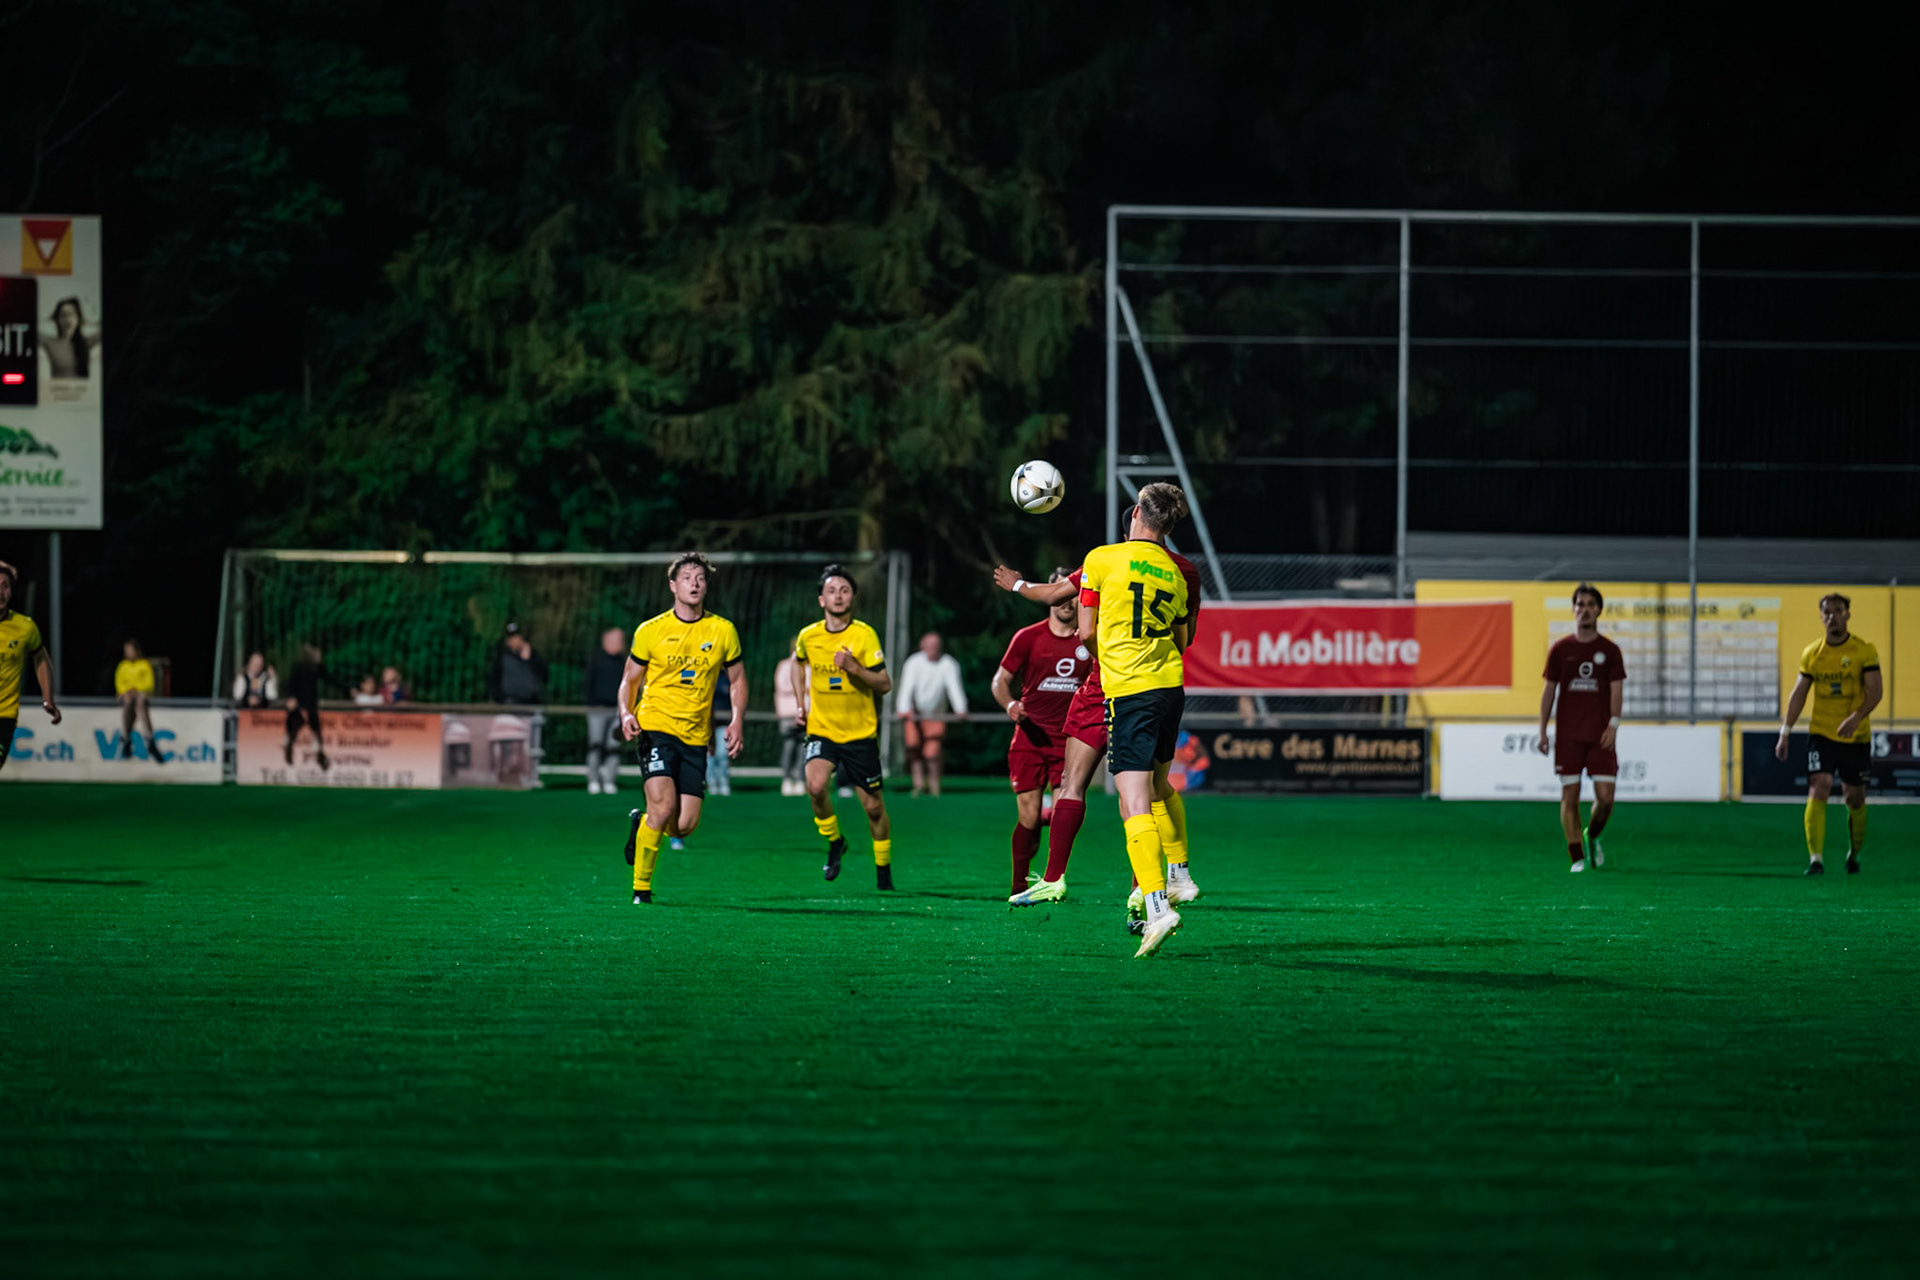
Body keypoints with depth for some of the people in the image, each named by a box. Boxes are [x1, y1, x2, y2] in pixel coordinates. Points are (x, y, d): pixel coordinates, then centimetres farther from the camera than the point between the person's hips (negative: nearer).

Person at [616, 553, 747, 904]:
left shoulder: (723, 631, 4)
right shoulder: (650, 631, 0)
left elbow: (737, 679, 16)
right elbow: (630, 679, 9)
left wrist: (737, 721, 1)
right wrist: (626, 713, -10)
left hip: (696, 737, 3)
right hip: (656, 727, -3)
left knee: (685, 825, -3)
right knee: (663, 806, -19)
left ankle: (641, 823, 32)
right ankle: (641, 888, -2)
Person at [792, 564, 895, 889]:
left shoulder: (864, 635, -12)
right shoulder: (808, 636, -2)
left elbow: (885, 685, -11)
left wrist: (854, 668, -27)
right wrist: (800, 704, 13)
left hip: (860, 732, -1)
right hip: (821, 730, 1)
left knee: (873, 806, 3)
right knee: (816, 786, -25)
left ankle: (883, 869, 25)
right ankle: (834, 843, 2)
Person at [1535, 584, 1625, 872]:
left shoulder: (1610, 650, 5)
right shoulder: (1560, 649, 6)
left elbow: (1616, 689, 2)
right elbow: (1549, 690, 8)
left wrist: (1613, 724, -12)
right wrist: (1542, 731, 3)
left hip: (1600, 735, 0)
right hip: (1567, 736, 0)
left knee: (1605, 797, -5)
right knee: (1569, 797, -3)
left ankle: (1591, 836, 25)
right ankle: (1577, 857, 2)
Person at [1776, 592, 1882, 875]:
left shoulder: (1865, 651, -4)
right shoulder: (1811, 654, 4)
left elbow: (1875, 692, -11)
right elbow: (1798, 693, 8)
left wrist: (1856, 717, -28)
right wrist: (1785, 733, 2)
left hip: (1856, 736, -1)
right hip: (1821, 734, 1)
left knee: (1855, 799, 8)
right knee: (1818, 790, -16)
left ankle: (1854, 854, 32)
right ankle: (1816, 859, -22)